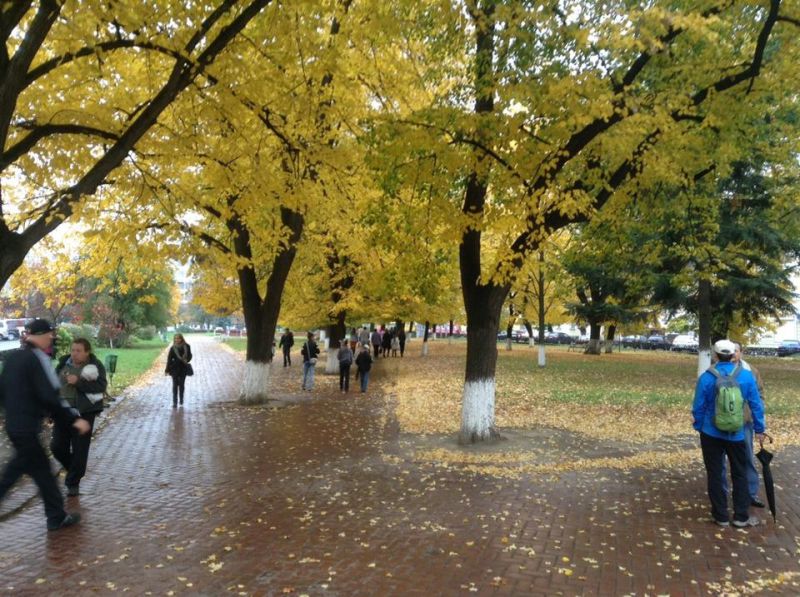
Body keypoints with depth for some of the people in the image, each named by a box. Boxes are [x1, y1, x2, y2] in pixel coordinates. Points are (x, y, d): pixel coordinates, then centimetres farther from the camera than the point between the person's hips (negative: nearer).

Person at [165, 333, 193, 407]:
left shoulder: (187, 347, -3)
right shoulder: (173, 348, -6)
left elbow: (190, 356, 8)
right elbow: (169, 359, -3)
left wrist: (187, 360, -15)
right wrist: (167, 370, -5)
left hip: (183, 368, 2)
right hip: (174, 368, -1)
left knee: (182, 384, 12)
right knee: (175, 385, -2)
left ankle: (181, 399, 28)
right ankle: (175, 402, 0)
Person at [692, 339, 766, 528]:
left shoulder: (706, 377, -10)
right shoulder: (746, 376, -7)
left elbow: (698, 407, -4)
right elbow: (756, 405, -2)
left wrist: (699, 427, 10)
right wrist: (759, 429, 9)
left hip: (711, 433, -1)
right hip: (736, 434, 1)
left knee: (714, 474, 9)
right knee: (739, 474, 15)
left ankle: (721, 516, 15)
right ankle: (741, 517, 19)